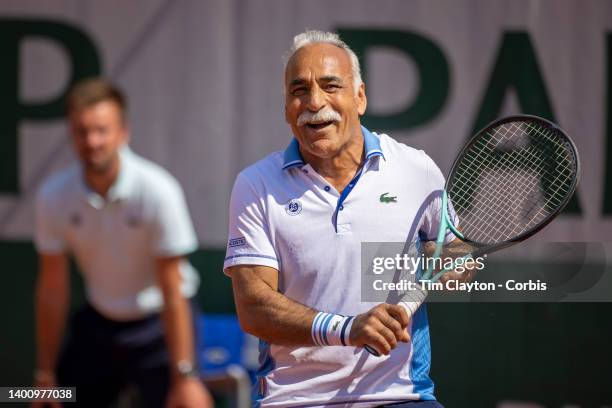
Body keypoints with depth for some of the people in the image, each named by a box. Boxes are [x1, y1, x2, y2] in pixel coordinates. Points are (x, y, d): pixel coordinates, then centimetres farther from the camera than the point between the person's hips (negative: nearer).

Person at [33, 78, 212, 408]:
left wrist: (184, 377, -22)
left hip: (158, 323, -4)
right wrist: (45, 374, -1)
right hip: (99, 322, 4)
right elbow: (52, 288, -4)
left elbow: (172, 294, -21)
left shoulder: (158, 191, -22)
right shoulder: (53, 196, -12)